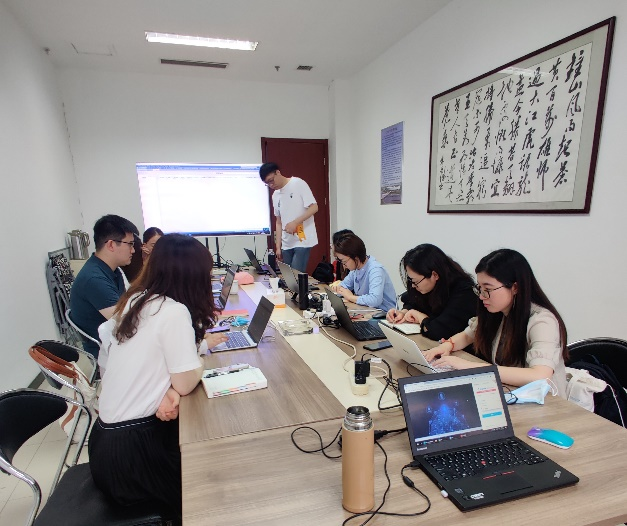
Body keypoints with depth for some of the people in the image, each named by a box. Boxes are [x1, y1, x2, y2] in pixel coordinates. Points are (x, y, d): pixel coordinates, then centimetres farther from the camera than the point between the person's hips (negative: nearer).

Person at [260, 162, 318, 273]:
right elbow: (279, 222, 17)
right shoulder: (275, 195, 15)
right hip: (286, 244, 6)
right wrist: (278, 247, 10)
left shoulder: (298, 184, -4)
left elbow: (314, 207, -9)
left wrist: (295, 222, -17)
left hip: (302, 241, -6)